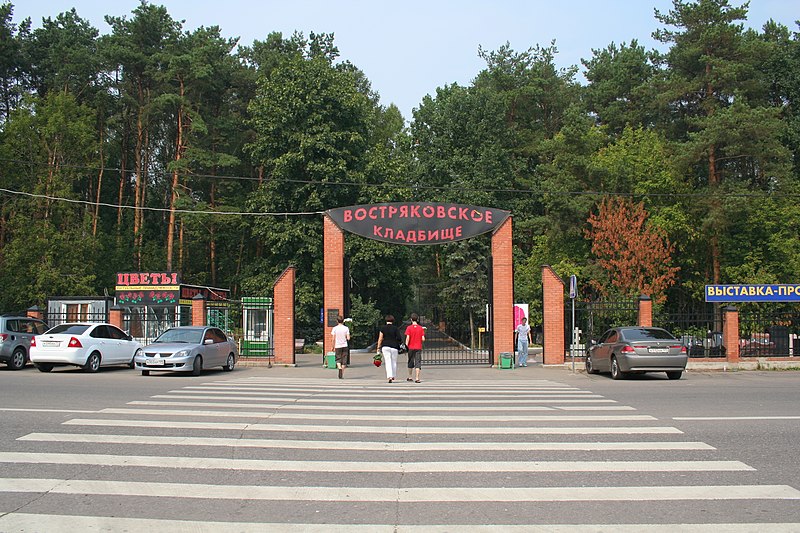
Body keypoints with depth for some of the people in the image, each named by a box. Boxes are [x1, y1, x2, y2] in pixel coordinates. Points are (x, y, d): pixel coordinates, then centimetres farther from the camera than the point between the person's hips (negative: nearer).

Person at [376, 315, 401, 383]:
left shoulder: (383, 328, 1)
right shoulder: (395, 328, 2)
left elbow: (380, 339, 0)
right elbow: (399, 338, -3)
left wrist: (378, 348, 3)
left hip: (385, 346, -1)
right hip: (394, 346, 1)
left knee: (388, 362, -3)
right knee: (394, 361, 13)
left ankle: (389, 376, -17)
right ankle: (393, 376, 20)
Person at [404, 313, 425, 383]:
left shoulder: (409, 328, -5)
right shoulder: (421, 328, 0)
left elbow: (407, 338, -11)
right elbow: (423, 339, -3)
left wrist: (406, 346, -6)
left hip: (411, 348, 0)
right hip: (418, 348, 0)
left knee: (410, 363, 13)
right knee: (418, 363, -1)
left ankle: (410, 377, 23)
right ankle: (417, 378, -9)